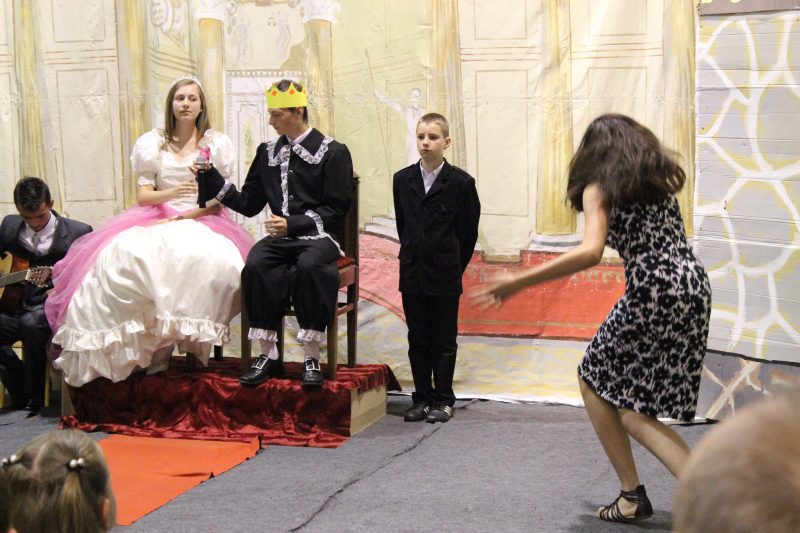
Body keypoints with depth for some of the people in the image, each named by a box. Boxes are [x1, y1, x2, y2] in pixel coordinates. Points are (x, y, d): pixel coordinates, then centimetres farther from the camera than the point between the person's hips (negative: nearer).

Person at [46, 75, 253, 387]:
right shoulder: (153, 144, 13)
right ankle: (158, 347, -24)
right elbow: (144, 196, 6)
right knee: (127, 256, -33)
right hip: (157, 220, 2)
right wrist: (171, 193, -16)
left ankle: (195, 344, -22)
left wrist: (183, 216, -10)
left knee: (213, 259, -38)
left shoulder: (216, 143, 9)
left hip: (203, 221, -1)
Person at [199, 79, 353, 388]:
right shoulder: (268, 152, 16)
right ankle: (268, 356, -22)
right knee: (255, 266, -29)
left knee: (308, 267, -38)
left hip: (319, 237, -4)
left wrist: (293, 223, -15)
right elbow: (249, 204, 15)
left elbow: (336, 210, -4)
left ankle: (312, 359, -29)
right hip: (280, 238, 4)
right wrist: (211, 178, 5)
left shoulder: (332, 152, 1)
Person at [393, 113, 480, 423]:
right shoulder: (403, 180, 4)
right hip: (412, 274, 4)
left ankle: (443, 401, 12)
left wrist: (454, 266, 4)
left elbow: (468, 231, 0)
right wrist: (414, 257, 13)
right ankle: (422, 399, 18)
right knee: (418, 340, 9)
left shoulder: (460, 182, -7)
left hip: (445, 277, -3)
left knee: (444, 341, 4)